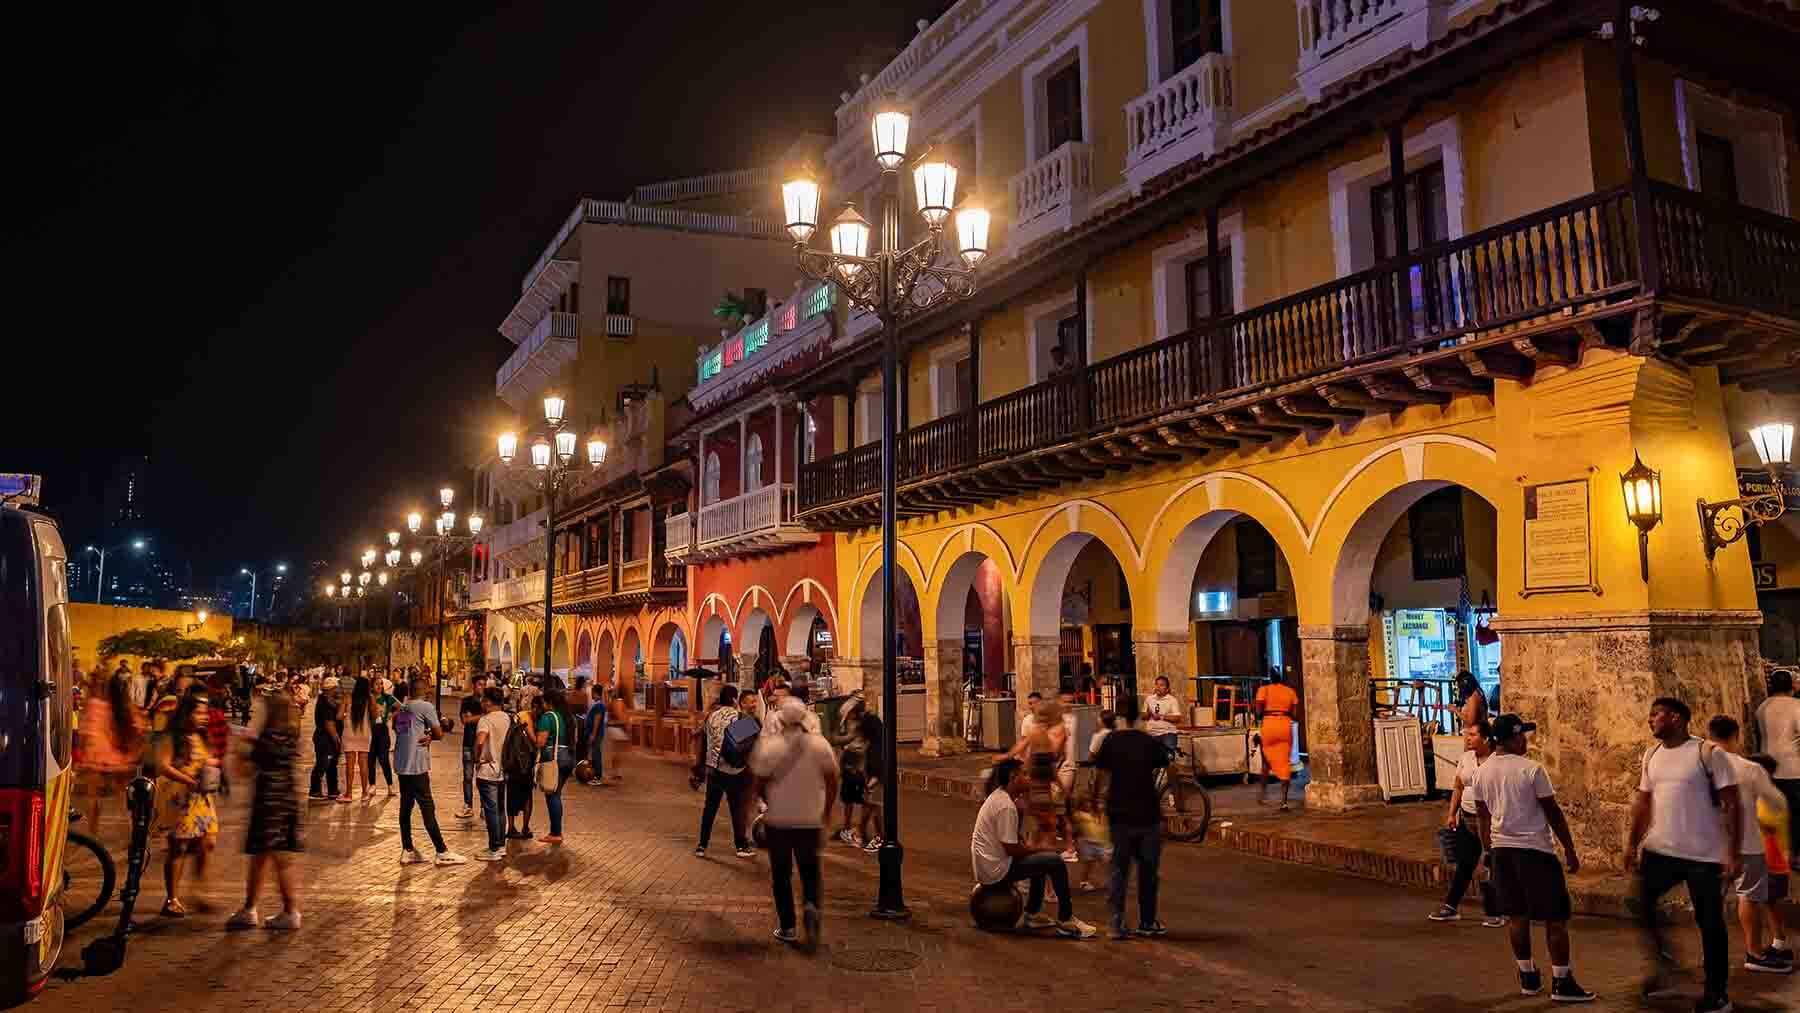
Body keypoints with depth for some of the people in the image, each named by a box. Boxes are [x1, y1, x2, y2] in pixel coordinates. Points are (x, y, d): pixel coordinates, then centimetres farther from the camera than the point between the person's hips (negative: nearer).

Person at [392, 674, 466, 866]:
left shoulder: (401, 709, 12)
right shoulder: (426, 707, -9)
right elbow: (439, 734, -6)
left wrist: (426, 736, 2)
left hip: (401, 764, 8)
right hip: (416, 766, -8)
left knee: (406, 807, 12)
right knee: (427, 809, -5)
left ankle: (407, 851, 17)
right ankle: (442, 852, -2)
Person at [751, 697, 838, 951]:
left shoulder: (770, 747, -12)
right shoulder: (820, 744, -6)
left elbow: (760, 785, -6)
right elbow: (832, 781, -1)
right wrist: (827, 810, 12)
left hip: (778, 819, -1)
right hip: (811, 819, 1)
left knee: (781, 873, 13)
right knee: (810, 870, 15)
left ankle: (788, 928, 15)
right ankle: (812, 906, -13)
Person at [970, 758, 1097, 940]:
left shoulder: (998, 796, 9)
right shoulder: (1006, 806, -22)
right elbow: (1011, 849, -21)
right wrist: (1040, 849, -8)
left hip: (985, 863, 11)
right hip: (995, 870, -11)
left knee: (1040, 858, 27)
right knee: (1056, 862, -12)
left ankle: (1033, 913, 27)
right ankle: (1065, 920, 0)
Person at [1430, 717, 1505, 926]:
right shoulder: (1465, 758, 6)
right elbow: (1458, 788, 14)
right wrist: (1451, 813, 10)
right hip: (1467, 818, 6)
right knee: (1464, 865, 12)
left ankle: (1494, 913, 14)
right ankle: (1450, 907, 18)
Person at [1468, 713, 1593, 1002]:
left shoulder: (1481, 772, 3)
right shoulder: (1531, 769, -13)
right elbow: (1553, 813, -9)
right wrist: (1570, 851, 0)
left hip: (1501, 849, 6)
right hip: (1535, 849, -6)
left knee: (1517, 916, 12)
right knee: (1556, 917, 5)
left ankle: (1528, 978, 20)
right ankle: (1561, 983, 9)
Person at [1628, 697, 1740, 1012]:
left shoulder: (1708, 753, -9)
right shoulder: (1651, 755, 9)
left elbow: (1731, 804, -11)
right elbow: (1643, 802, 14)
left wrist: (1734, 853, -17)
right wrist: (1632, 844, 9)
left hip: (1704, 855, -5)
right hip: (1659, 851, 6)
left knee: (1709, 922, 4)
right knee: (1638, 904, 1)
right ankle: (1662, 967, 19)